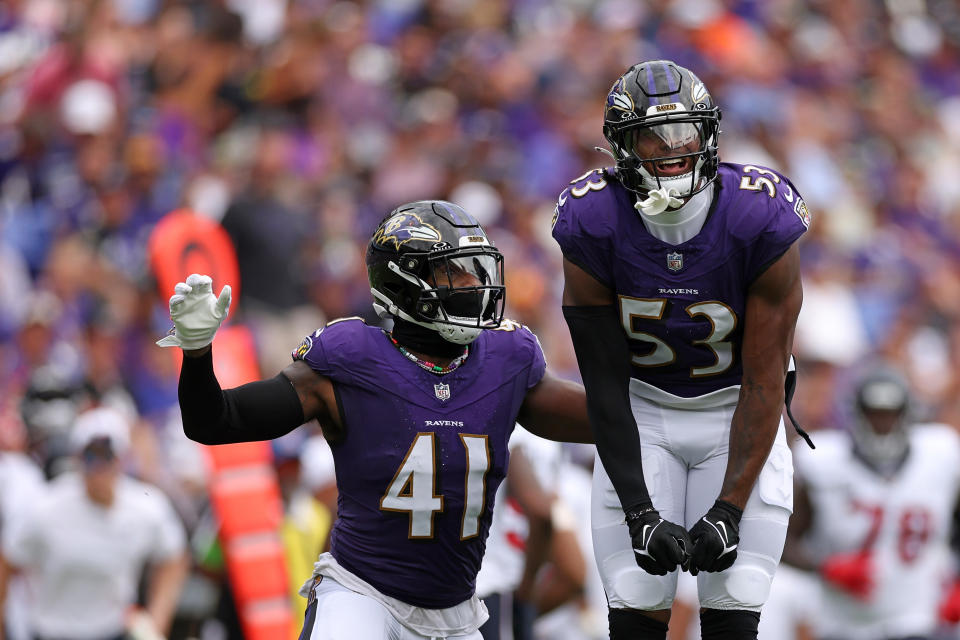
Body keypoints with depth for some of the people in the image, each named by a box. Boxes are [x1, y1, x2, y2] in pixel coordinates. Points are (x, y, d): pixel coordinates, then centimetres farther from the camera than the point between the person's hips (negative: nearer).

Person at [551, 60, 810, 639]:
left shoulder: (760, 222, -22)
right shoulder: (593, 227, -18)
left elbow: (764, 383, -17)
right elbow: (605, 385, -13)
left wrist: (730, 509, -22)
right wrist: (640, 513, -19)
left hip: (736, 414, -1)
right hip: (642, 416, 1)